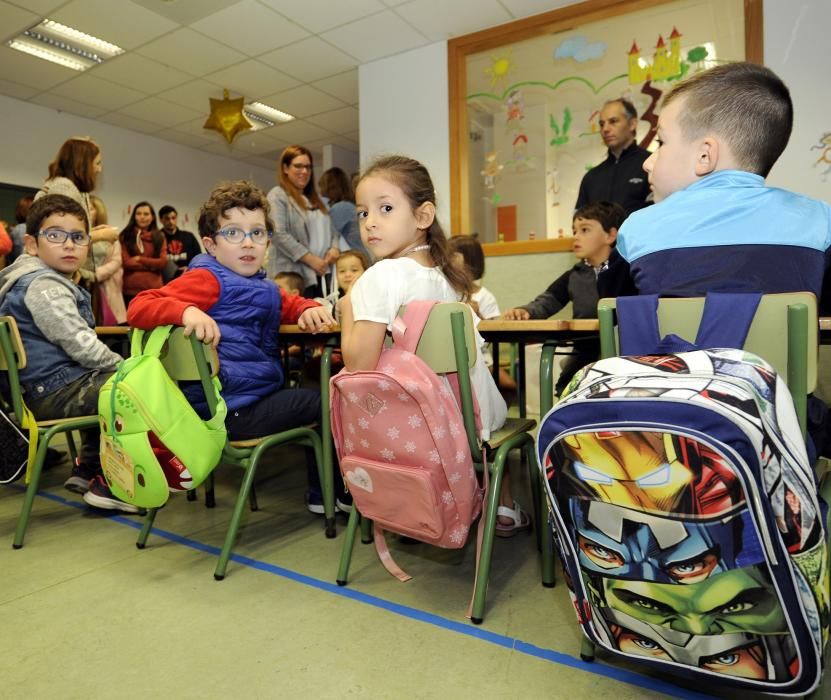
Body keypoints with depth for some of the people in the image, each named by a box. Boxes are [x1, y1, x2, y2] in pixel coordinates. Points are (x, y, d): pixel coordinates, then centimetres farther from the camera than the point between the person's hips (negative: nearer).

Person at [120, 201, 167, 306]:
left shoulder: (159, 237, 12)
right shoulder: (125, 236, 7)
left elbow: (163, 262, 1)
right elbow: (126, 262, -3)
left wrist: (140, 259, -6)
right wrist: (152, 265, -3)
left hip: (154, 289, 1)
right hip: (131, 289, -1)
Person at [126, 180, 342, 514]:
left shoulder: (264, 288, 18)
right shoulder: (208, 279, -7)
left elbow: (288, 304, 34)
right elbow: (138, 307, -14)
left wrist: (308, 308, 8)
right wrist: (187, 312, -36)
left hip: (261, 395, 9)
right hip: (232, 408, -9)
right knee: (325, 401, -5)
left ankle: (323, 493, 23)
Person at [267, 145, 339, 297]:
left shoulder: (315, 199, 24)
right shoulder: (278, 195, 0)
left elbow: (330, 229, 23)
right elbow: (280, 235, -12)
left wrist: (334, 248, -1)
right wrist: (311, 259, -15)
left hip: (322, 272, 7)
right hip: (295, 275, -7)